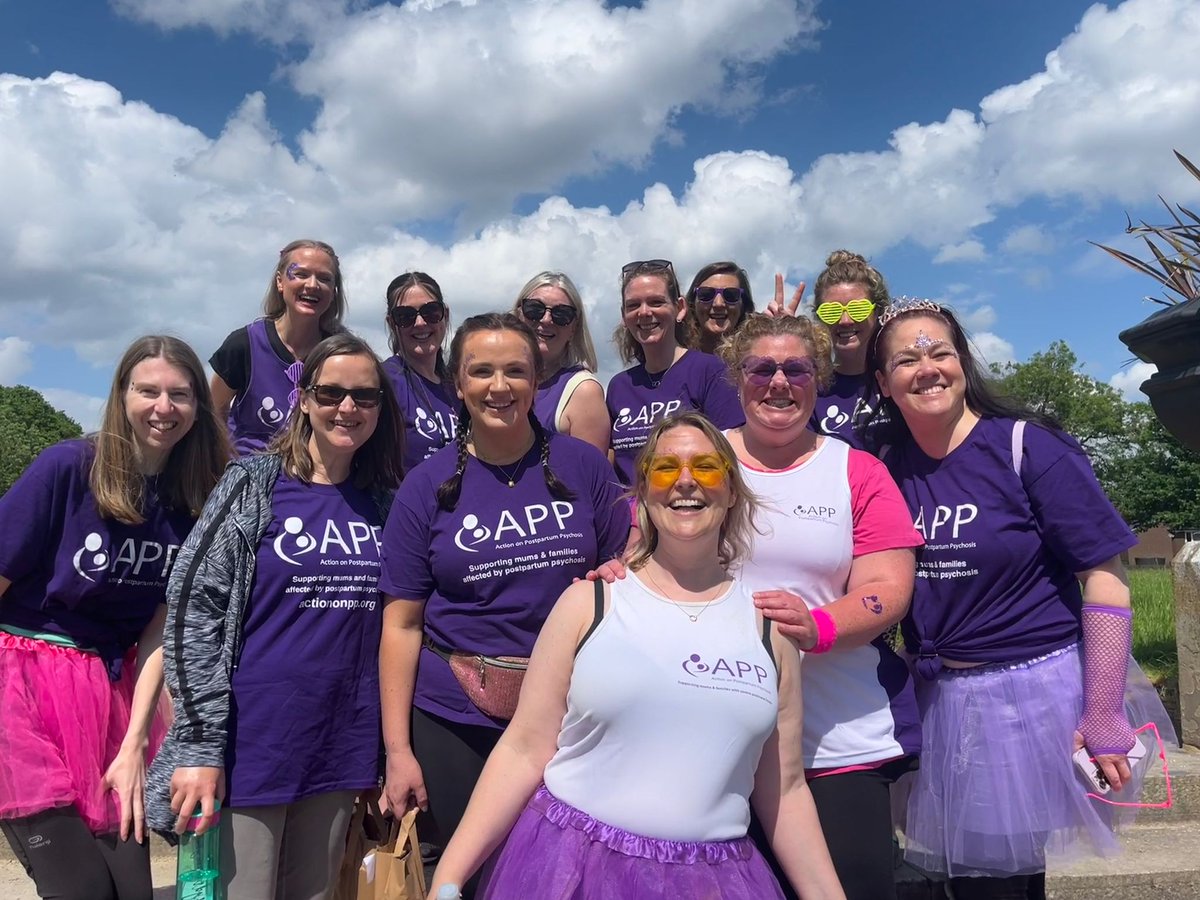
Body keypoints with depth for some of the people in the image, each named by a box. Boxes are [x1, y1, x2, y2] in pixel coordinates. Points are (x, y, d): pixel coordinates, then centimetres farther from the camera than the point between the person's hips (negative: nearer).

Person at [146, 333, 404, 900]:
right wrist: (199, 745, -14)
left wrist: (384, 753, 10)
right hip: (252, 746, -4)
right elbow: (193, 609, -9)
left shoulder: (383, 502, 6)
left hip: (340, 748, 4)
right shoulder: (255, 484, -5)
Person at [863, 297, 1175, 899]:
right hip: (941, 700, 4)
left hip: (1034, 691, -4)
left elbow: (1105, 577, -13)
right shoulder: (889, 466, 0)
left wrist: (1104, 719, -13)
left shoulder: (1027, 446, -12)